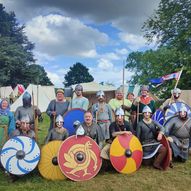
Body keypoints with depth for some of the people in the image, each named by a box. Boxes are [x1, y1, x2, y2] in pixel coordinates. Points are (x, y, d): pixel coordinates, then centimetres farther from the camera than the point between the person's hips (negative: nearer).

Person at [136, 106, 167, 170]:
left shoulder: (153, 122, 8)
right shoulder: (140, 124, -2)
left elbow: (161, 127, -7)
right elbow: (138, 136, 1)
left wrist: (160, 133, -28)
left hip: (154, 142, 3)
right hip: (145, 144, -3)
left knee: (164, 149, -25)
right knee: (147, 163, -5)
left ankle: (156, 163, -6)